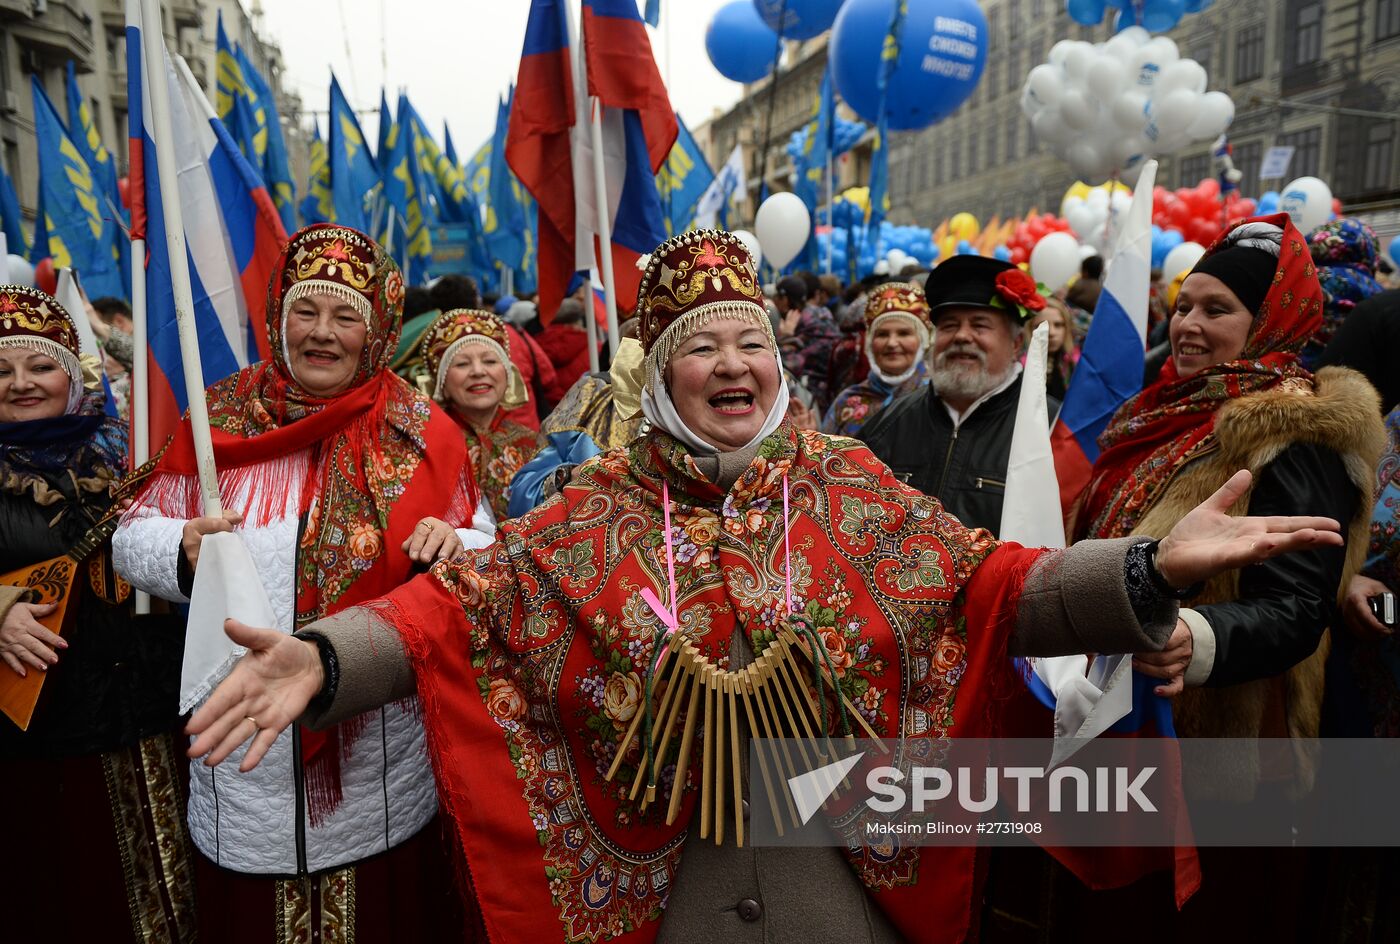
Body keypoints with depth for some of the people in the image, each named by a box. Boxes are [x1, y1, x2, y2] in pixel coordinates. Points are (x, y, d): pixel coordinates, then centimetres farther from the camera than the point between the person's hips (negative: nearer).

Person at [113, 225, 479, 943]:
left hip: (380, 747, -1)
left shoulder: (422, 431, -2)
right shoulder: (219, 418, 2)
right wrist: (183, 553, -18)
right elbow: (133, 538, 4)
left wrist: (454, 544, -22)